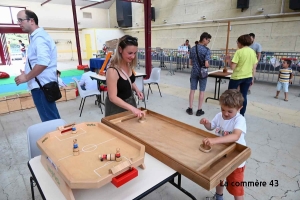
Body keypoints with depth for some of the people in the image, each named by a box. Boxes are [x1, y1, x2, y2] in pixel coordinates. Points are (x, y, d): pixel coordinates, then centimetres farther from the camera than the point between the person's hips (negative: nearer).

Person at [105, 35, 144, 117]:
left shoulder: (129, 65, -6)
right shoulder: (112, 71, -28)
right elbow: (113, 97, -28)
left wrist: (136, 90, -7)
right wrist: (132, 108, -35)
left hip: (130, 100, 7)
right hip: (117, 106, -7)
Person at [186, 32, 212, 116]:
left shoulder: (192, 48, 3)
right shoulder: (206, 50, -14)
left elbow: (190, 63, 7)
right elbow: (206, 64, -19)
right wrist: (208, 66, 3)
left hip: (194, 72, 4)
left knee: (192, 90, 10)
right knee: (201, 91, 6)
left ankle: (190, 109, 15)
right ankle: (199, 110, 12)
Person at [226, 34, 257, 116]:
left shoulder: (239, 52, -14)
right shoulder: (253, 52, 5)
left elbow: (233, 67, -17)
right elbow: (254, 67, 8)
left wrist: (228, 60, 0)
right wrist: (252, 78, 16)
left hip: (237, 77, -6)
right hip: (248, 77, 6)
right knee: (244, 96, 11)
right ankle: (242, 115, 18)